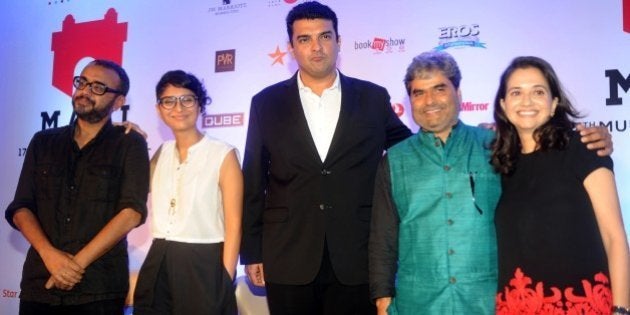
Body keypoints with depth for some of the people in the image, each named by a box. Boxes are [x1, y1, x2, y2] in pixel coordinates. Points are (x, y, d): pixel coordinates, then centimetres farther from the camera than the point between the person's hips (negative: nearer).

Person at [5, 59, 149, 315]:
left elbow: (132, 212, -11)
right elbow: (20, 209, 5)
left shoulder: (129, 145, -1)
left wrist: (78, 262, -14)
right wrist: (50, 254, -12)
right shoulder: (43, 142, 10)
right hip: (39, 282, 3)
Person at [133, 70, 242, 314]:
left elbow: (233, 225, -8)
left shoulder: (223, 155, -6)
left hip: (203, 267, -5)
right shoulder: (161, 153, 9)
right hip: (157, 268, 5)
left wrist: (225, 282, -12)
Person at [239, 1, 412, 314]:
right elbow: (253, 185, 5)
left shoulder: (374, 99, 3)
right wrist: (251, 252, 3)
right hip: (288, 261, 0)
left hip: (357, 260, 0)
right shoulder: (266, 103, 3)